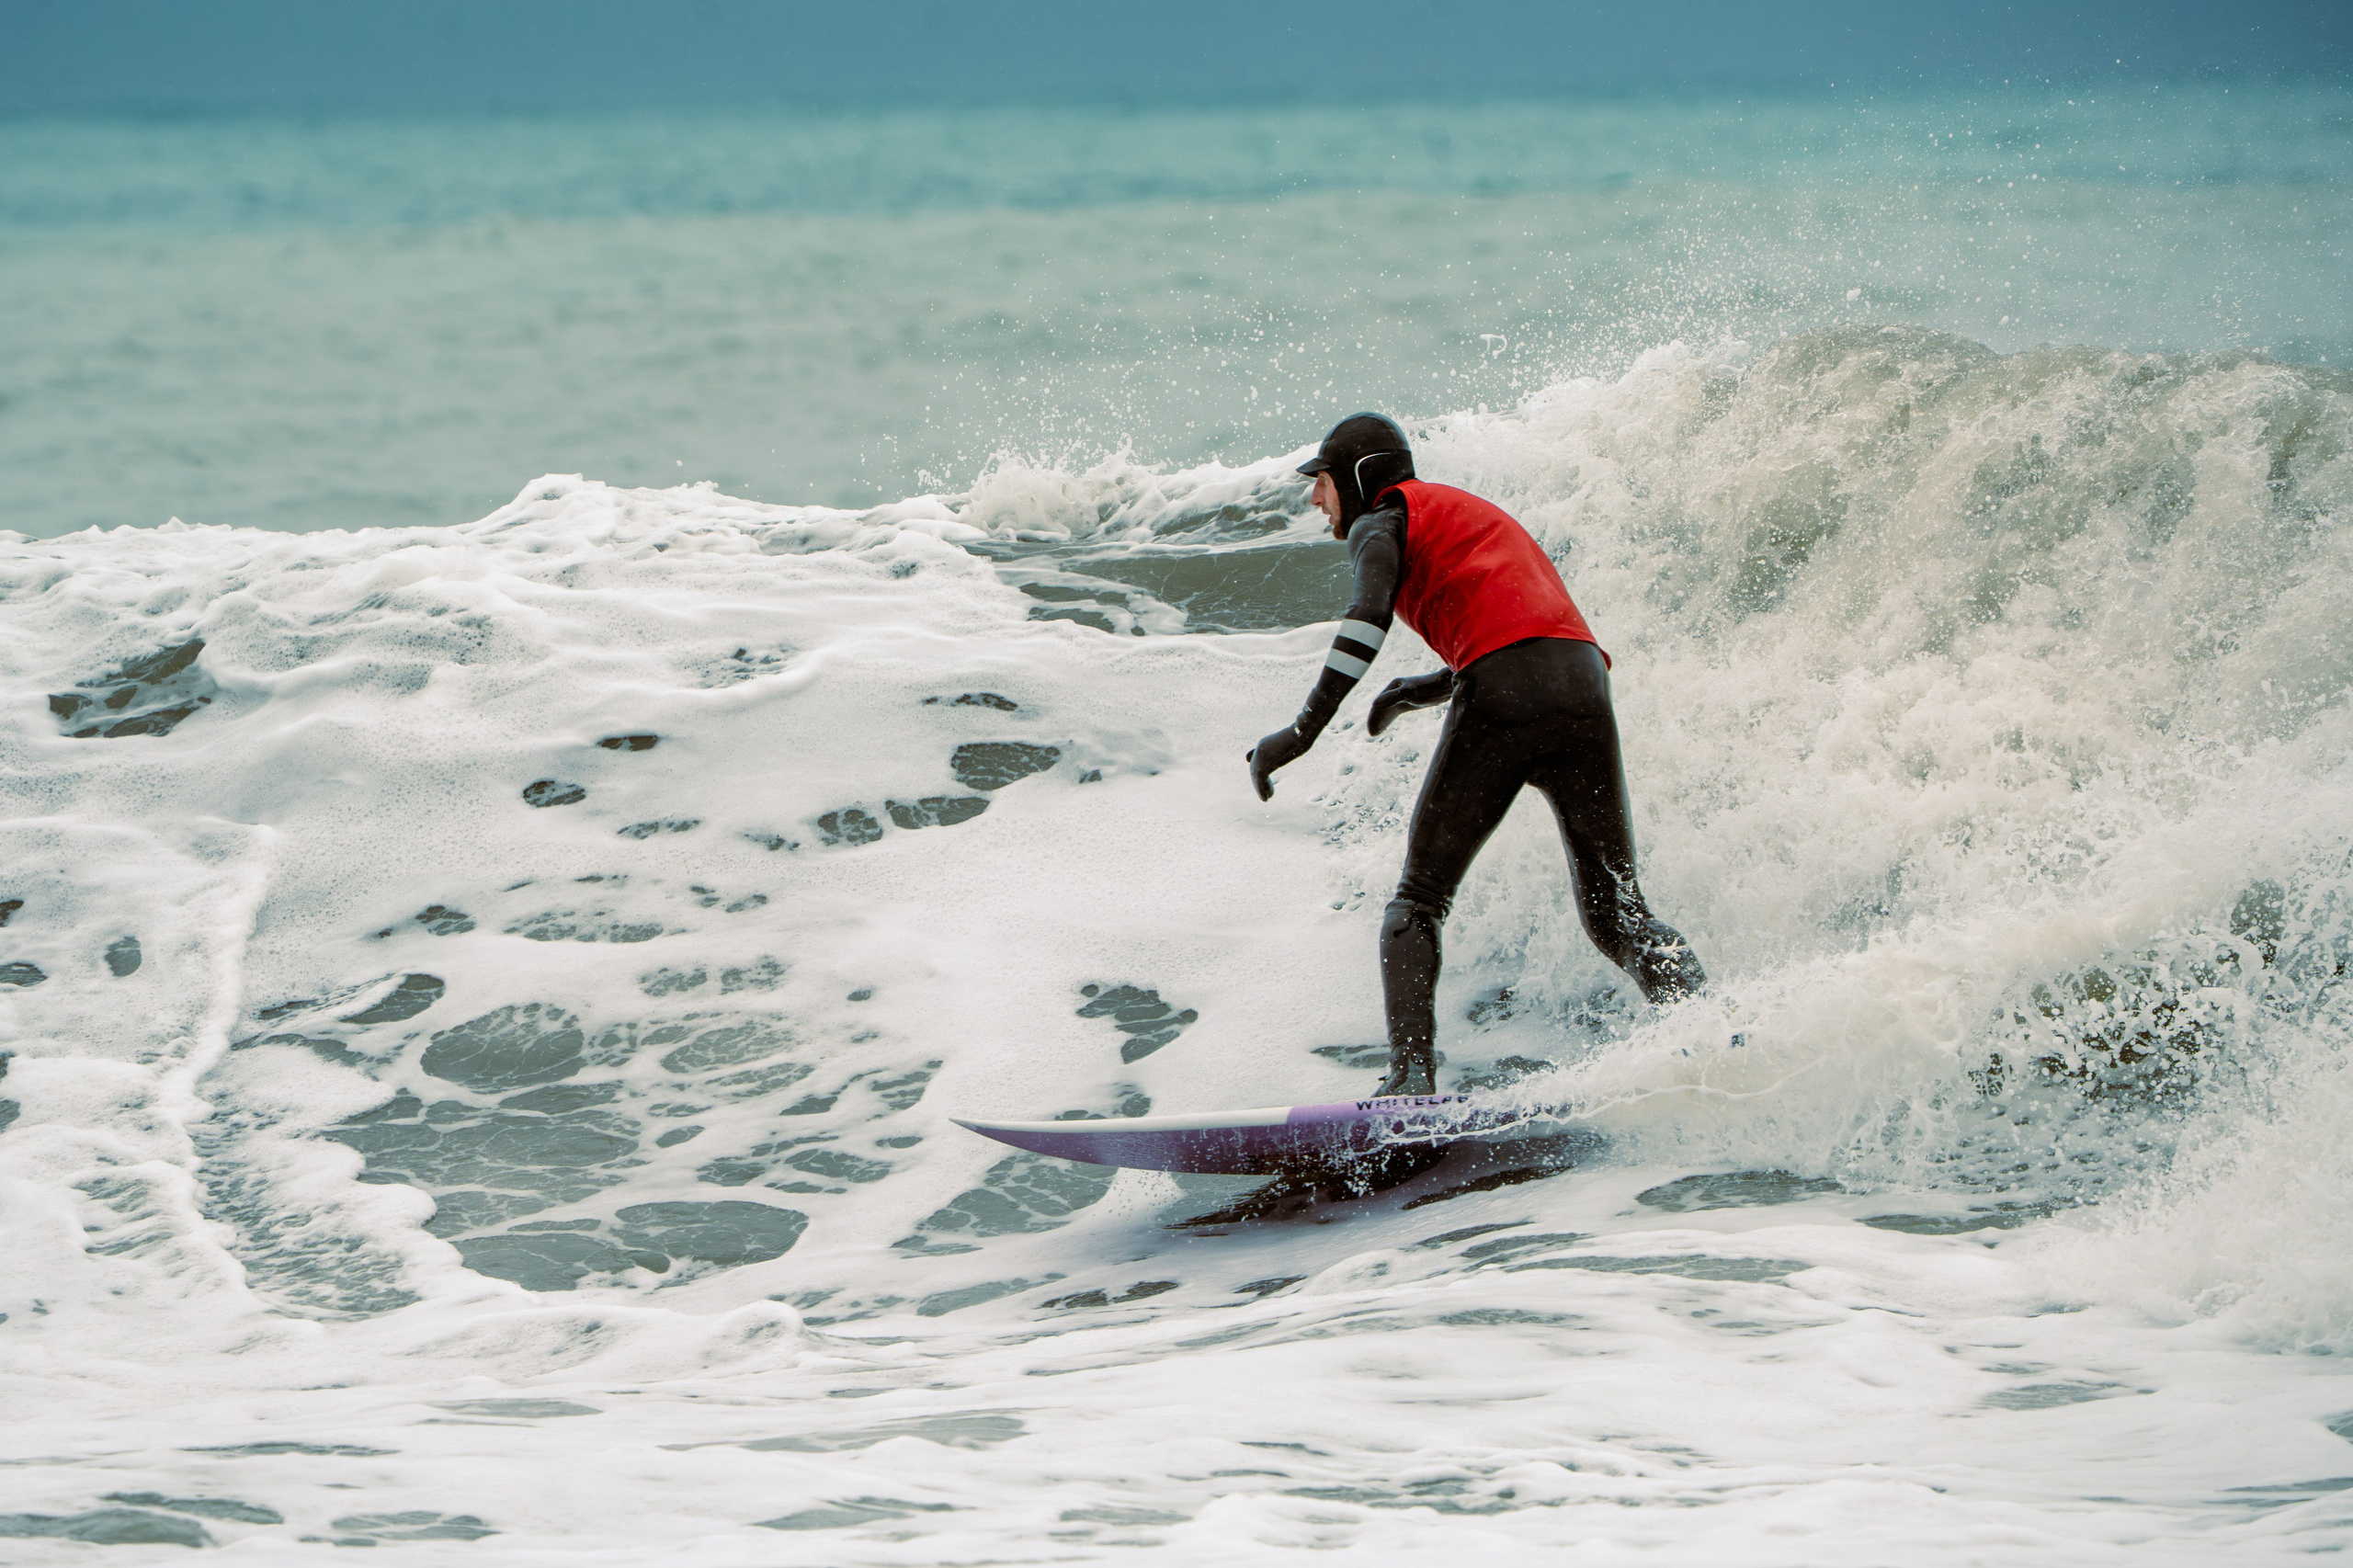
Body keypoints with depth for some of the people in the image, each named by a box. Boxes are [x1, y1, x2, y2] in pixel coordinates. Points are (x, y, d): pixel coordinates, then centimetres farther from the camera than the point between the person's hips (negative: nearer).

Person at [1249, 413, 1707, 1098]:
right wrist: (1426, 687, 35)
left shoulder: (1381, 522, 11)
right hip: (1585, 689, 6)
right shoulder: (1471, 514, 36)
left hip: (1501, 696, -6)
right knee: (1616, 915, 9)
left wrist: (1305, 726, -15)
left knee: (1418, 903, 6)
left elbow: (1371, 613, -10)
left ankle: (1411, 1072, -13)